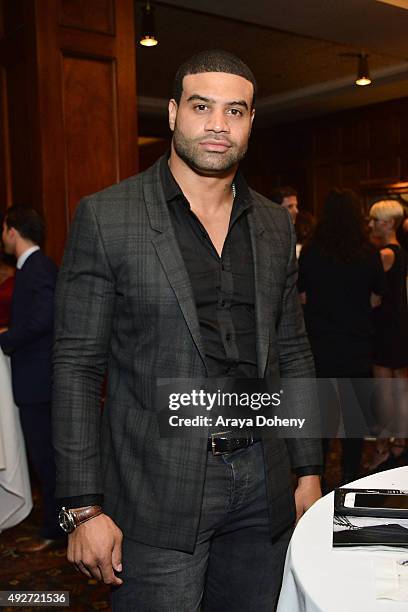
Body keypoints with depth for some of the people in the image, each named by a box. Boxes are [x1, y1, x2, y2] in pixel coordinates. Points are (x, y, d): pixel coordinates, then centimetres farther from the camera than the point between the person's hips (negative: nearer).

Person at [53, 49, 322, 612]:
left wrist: (308, 471, 10)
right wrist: (83, 507, -11)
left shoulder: (275, 225, 7)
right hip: (158, 493, -4)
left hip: (263, 484, 5)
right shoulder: (105, 217, -7)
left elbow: (292, 353, 12)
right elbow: (77, 366, -8)